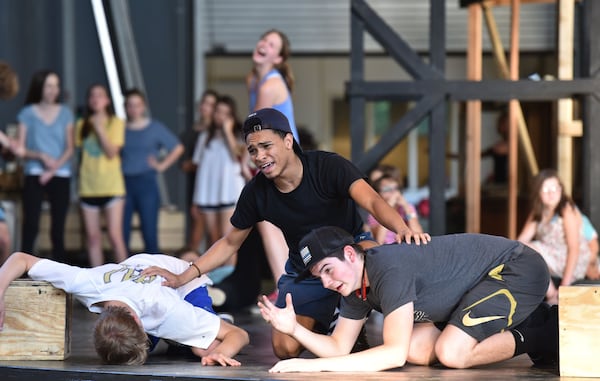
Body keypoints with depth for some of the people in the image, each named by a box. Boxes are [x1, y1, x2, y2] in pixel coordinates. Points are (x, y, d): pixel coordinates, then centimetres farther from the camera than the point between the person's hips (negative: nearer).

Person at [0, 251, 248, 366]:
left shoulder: (169, 310, -46)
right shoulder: (88, 285, -43)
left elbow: (240, 335, -39)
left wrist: (219, 353, -61)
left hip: (183, 279, -3)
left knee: (205, 349, -26)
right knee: (135, 355, -11)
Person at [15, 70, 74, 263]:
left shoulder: (65, 113, 9)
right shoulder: (28, 113, 4)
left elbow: (69, 148, 5)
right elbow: (20, 149, 1)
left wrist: (53, 169, -9)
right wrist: (40, 156, -15)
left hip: (60, 176, 2)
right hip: (34, 176, -2)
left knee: (58, 227, 1)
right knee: (31, 225, -10)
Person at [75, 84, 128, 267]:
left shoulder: (116, 123, 2)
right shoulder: (82, 125, 9)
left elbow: (112, 152, -8)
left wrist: (99, 128, -12)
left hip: (111, 185, -3)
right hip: (88, 187, 3)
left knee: (115, 235, -10)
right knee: (92, 237, 3)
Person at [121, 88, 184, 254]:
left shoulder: (155, 127, 7)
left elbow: (177, 148, 9)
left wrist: (162, 165, 2)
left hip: (146, 182, -1)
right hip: (123, 182, 2)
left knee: (149, 232, -4)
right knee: (122, 232, 0)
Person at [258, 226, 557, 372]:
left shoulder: (390, 270, -30)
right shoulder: (355, 286, -2)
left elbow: (394, 354, -34)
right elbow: (339, 347, 3)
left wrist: (314, 365, -37)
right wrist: (294, 329, -16)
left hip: (519, 267, -10)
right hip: (484, 279, 10)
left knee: (450, 353, -24)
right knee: (417, 350, -4)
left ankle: (541, 337, -1)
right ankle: (528, 320, 12)